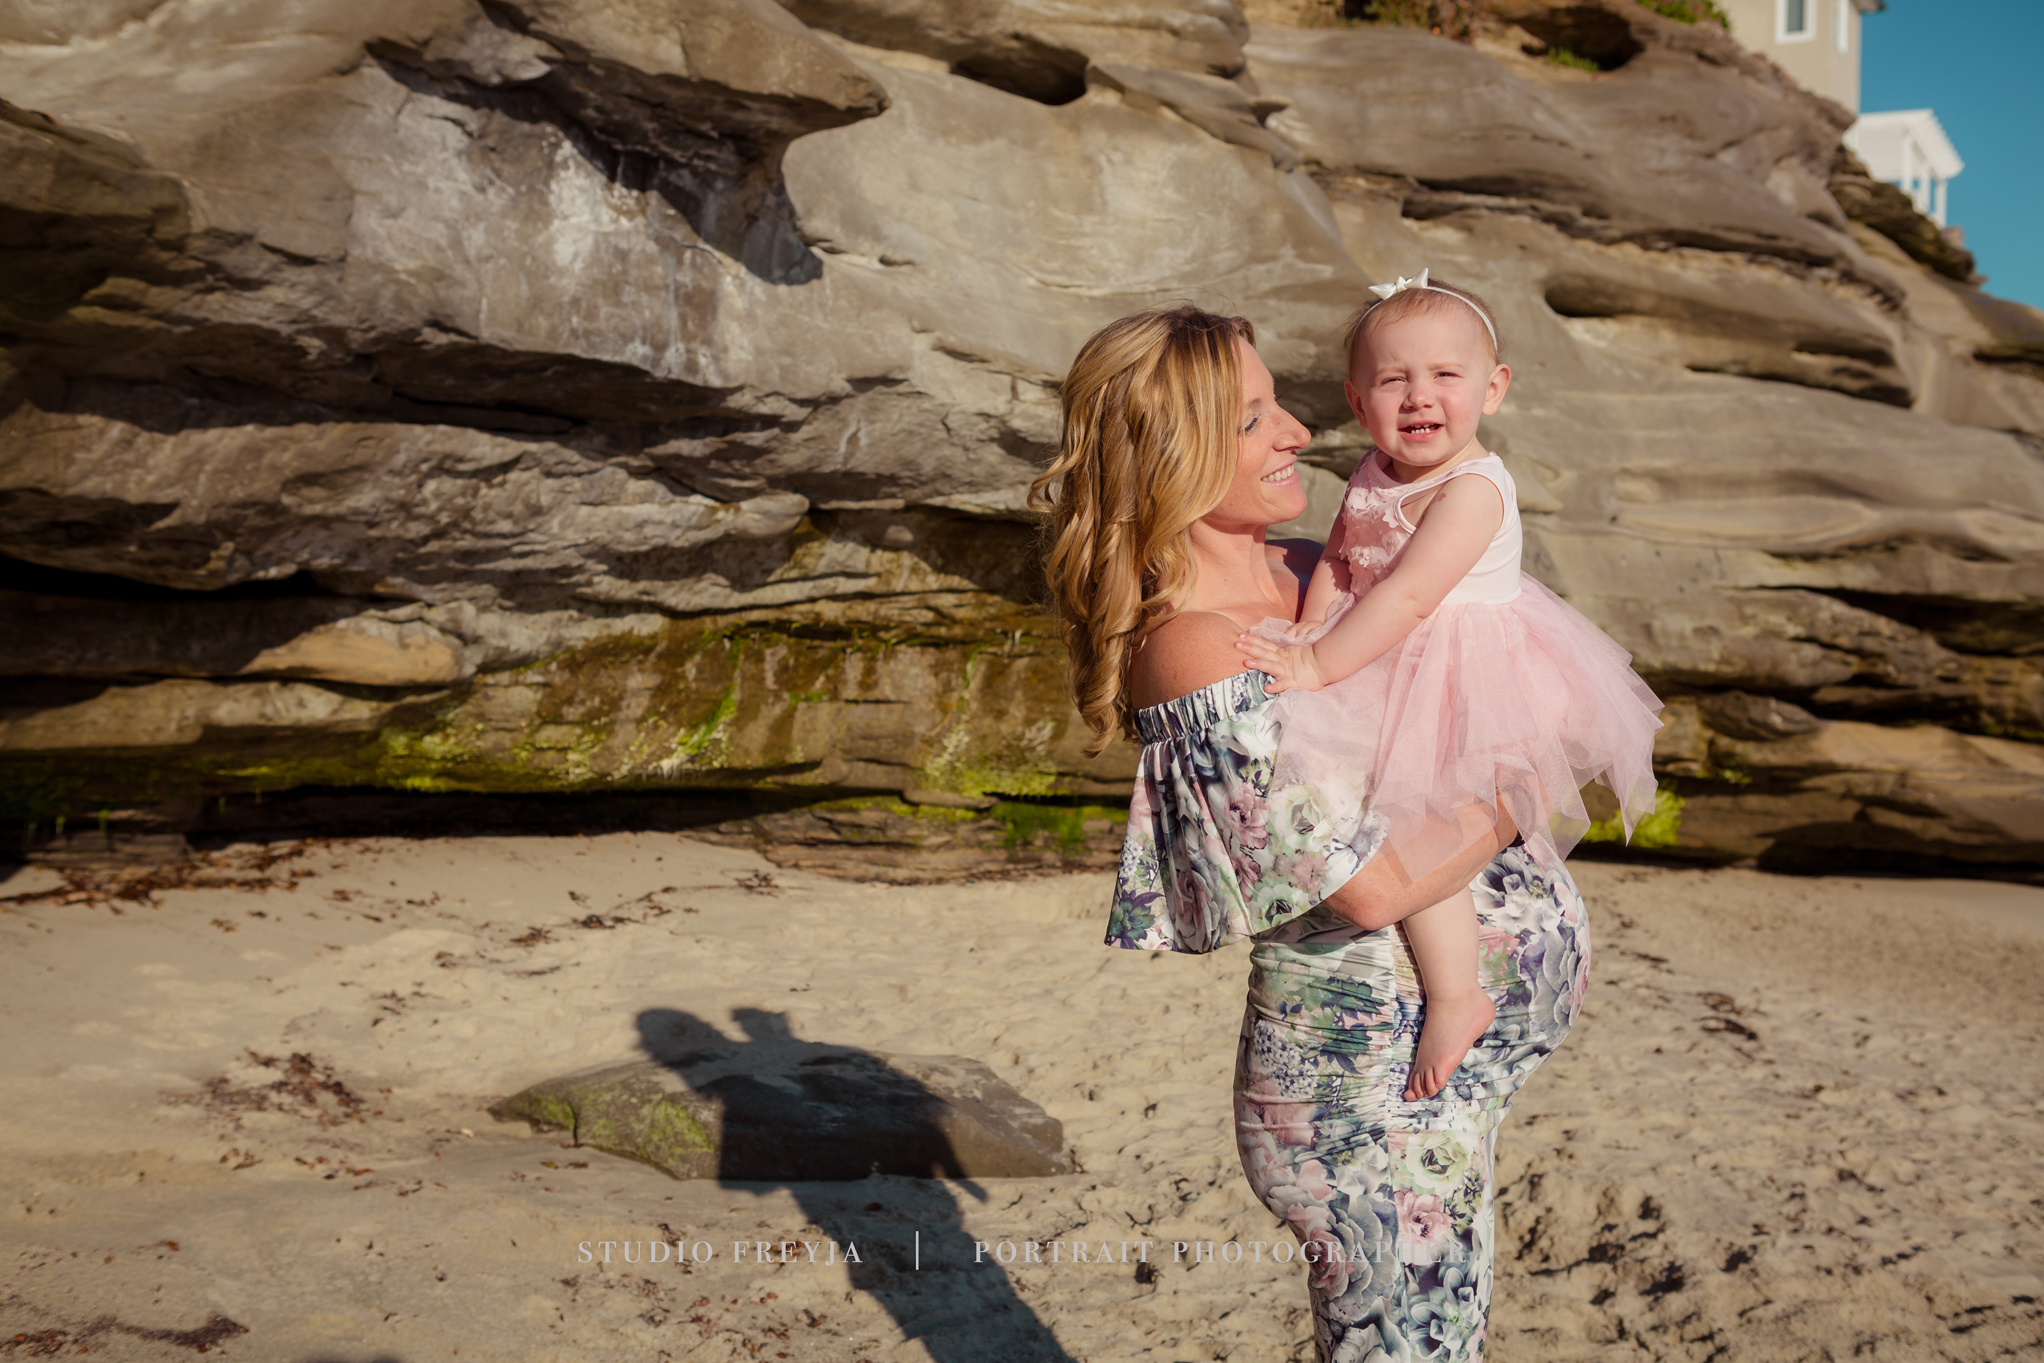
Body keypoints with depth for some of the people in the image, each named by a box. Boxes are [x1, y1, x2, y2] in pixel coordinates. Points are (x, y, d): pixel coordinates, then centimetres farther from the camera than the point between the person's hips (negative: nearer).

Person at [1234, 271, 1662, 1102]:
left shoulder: (1473, 490, -23)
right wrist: (1308, 641, -11)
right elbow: (1338, 565, 6)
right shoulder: (1374, 477, 3)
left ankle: (1455, 995, -4)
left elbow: (1406, 598, -29)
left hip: (1465, 680, -9)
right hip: (1402, 675, 9)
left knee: (1416, 823, -16)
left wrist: (1318, 665, -28)